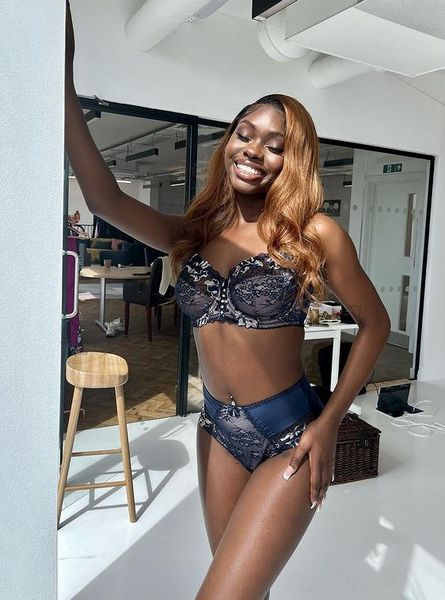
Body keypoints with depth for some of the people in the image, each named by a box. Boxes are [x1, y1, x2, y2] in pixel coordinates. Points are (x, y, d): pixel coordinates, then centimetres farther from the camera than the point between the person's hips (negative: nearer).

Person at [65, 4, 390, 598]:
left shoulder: (316, 235, -9)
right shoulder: (193, 233, 2)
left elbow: (374, 323, -2)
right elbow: (106, 198, -11)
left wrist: (329, 422, -8)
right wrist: (63, 83, -13)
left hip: (290, 435, -4)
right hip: (218, 428, 5)